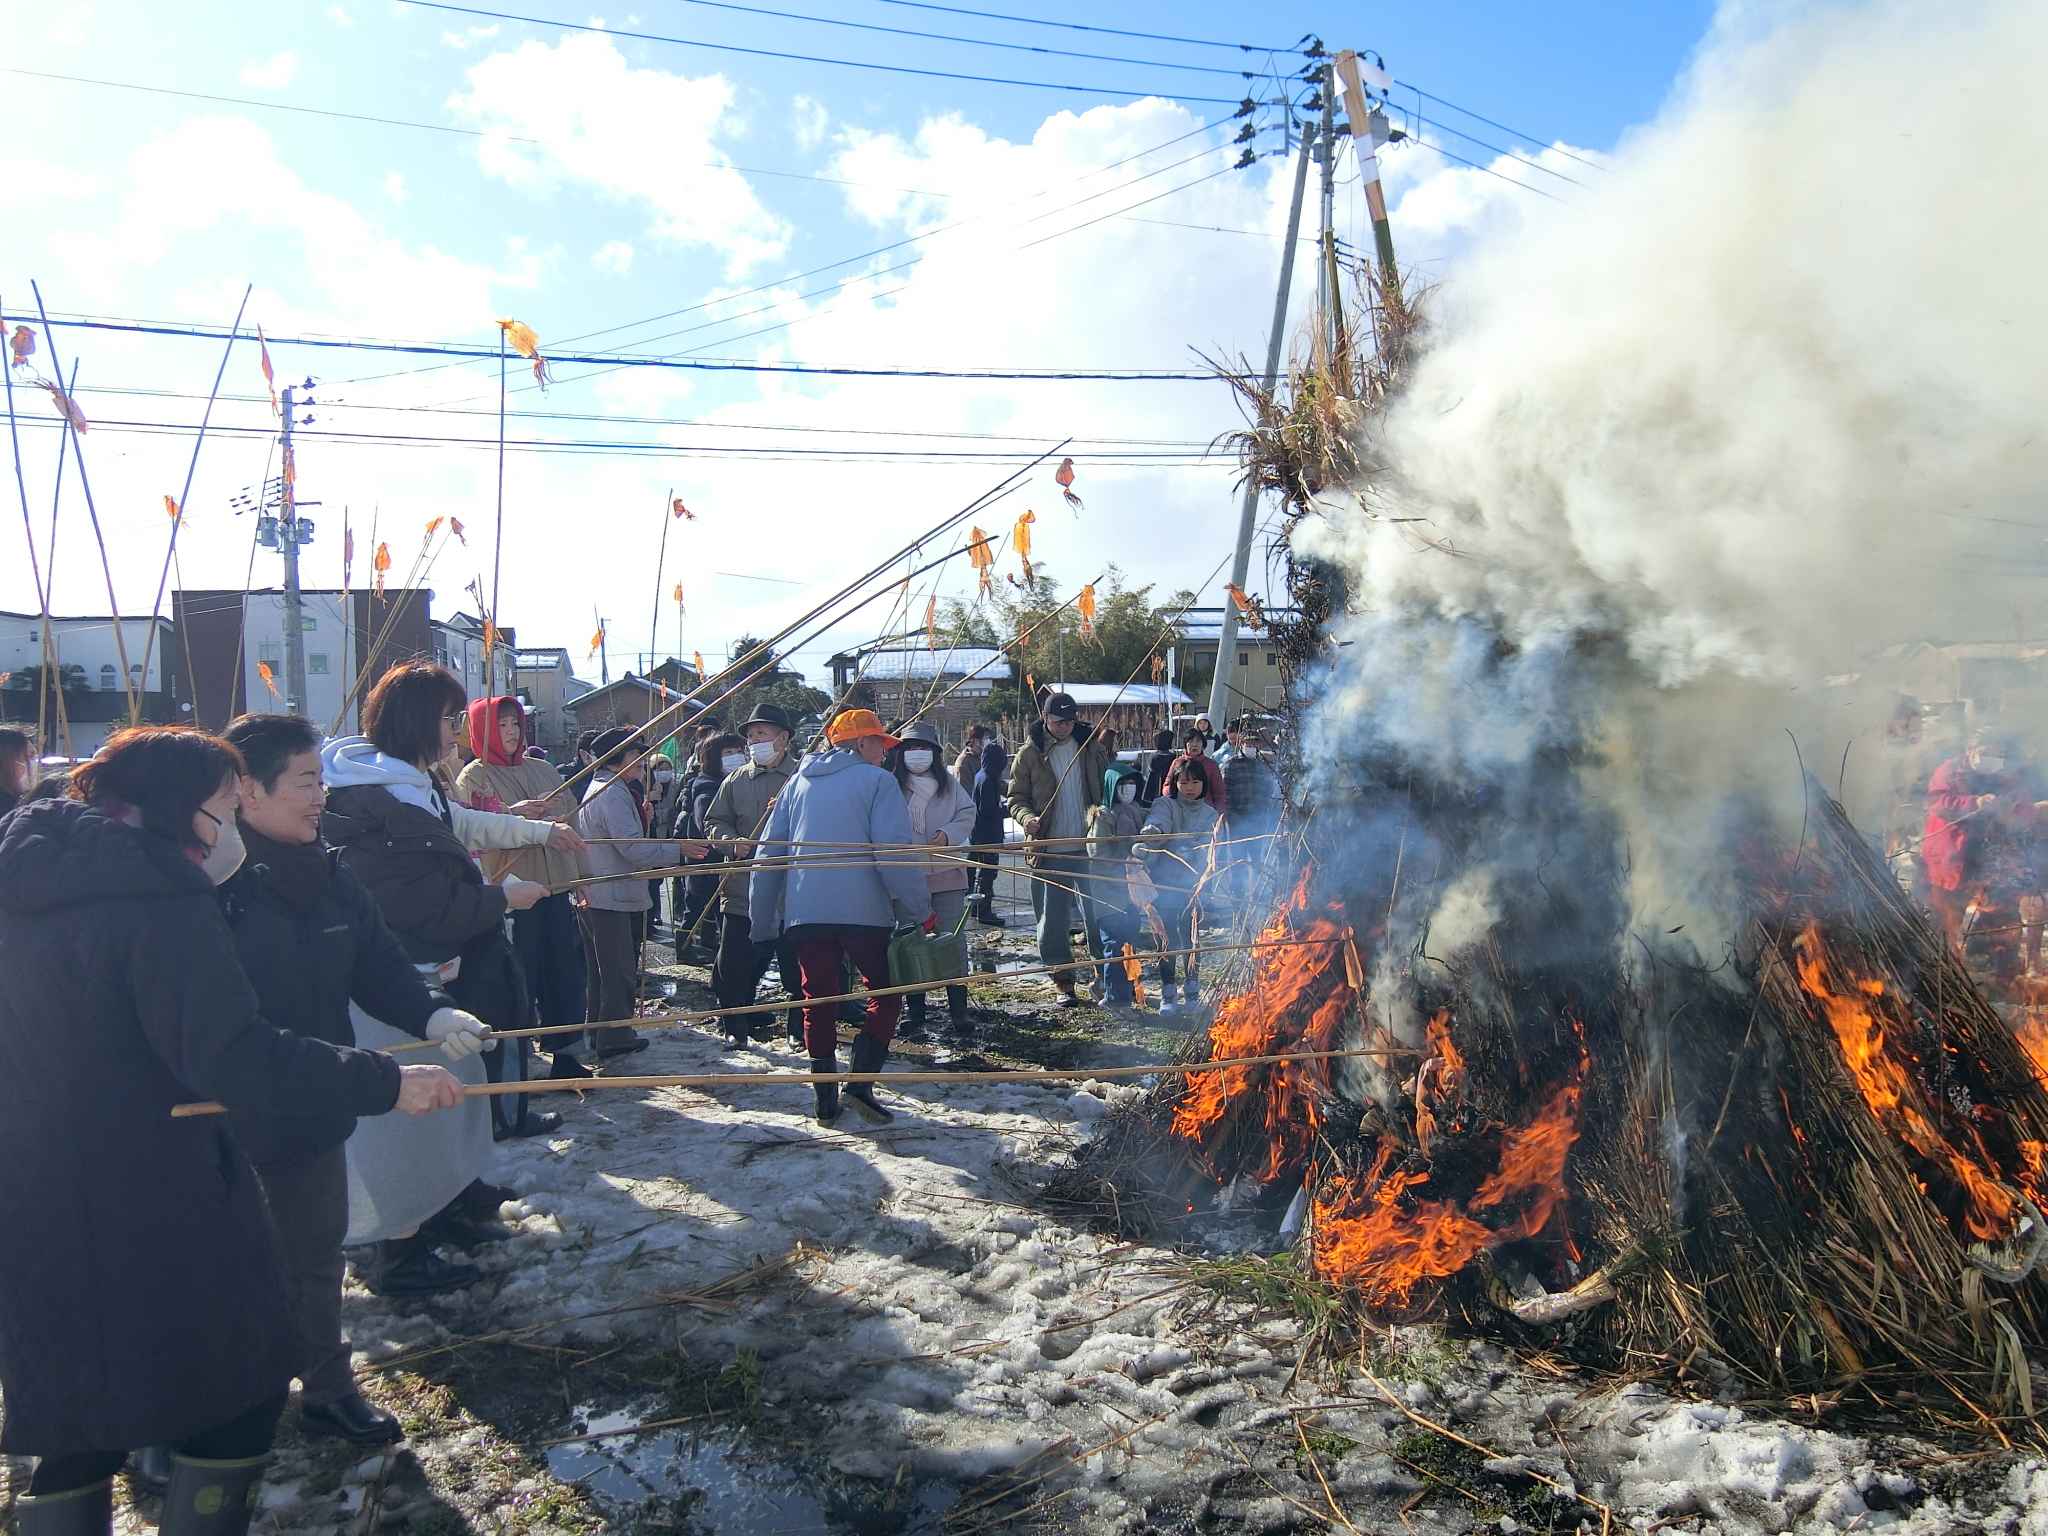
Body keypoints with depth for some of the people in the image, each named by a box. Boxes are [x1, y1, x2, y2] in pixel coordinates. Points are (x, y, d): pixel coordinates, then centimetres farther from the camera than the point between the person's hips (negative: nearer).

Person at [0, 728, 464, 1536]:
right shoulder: (158, 896, -20)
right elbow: (231, 1054, -28)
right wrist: (386, 1082, -26)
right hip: (156, 1219, -8)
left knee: (78, 1417, 19)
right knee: (241, 1388, 10)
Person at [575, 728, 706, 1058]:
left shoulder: (596, 788, 16)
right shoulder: (614, 793, -17)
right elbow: (633, 848, -22)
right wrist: (677, 849, -16)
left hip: (592, 895, 10)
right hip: (611, 897, -10)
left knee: (599, 969, 18)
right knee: (619, 970, -1)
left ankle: (600, 1031, 28)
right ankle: (616, 1037, 7)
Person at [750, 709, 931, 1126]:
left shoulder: (799, 782, 16)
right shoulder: (877, 781, 0)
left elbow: (769, 852, 15)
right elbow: (894, 852, -11)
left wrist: (763, 919, 19)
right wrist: (917, 907, -5)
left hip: (803, 911, 5)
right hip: (863, 910, -4)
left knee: (819, 1000, 12)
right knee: (886, 990, 10)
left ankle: (826, 1100, 13)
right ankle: (861, 1081, -2)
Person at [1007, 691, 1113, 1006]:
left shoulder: (1091, 748, 7)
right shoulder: (1030, 754, 1)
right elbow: (1016, 798, 3)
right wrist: (1027, 818, -18)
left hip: (1089, 848, 1)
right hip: (1051, 851, -1)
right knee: (1053, 921, 2)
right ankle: (1063, 983, 13)